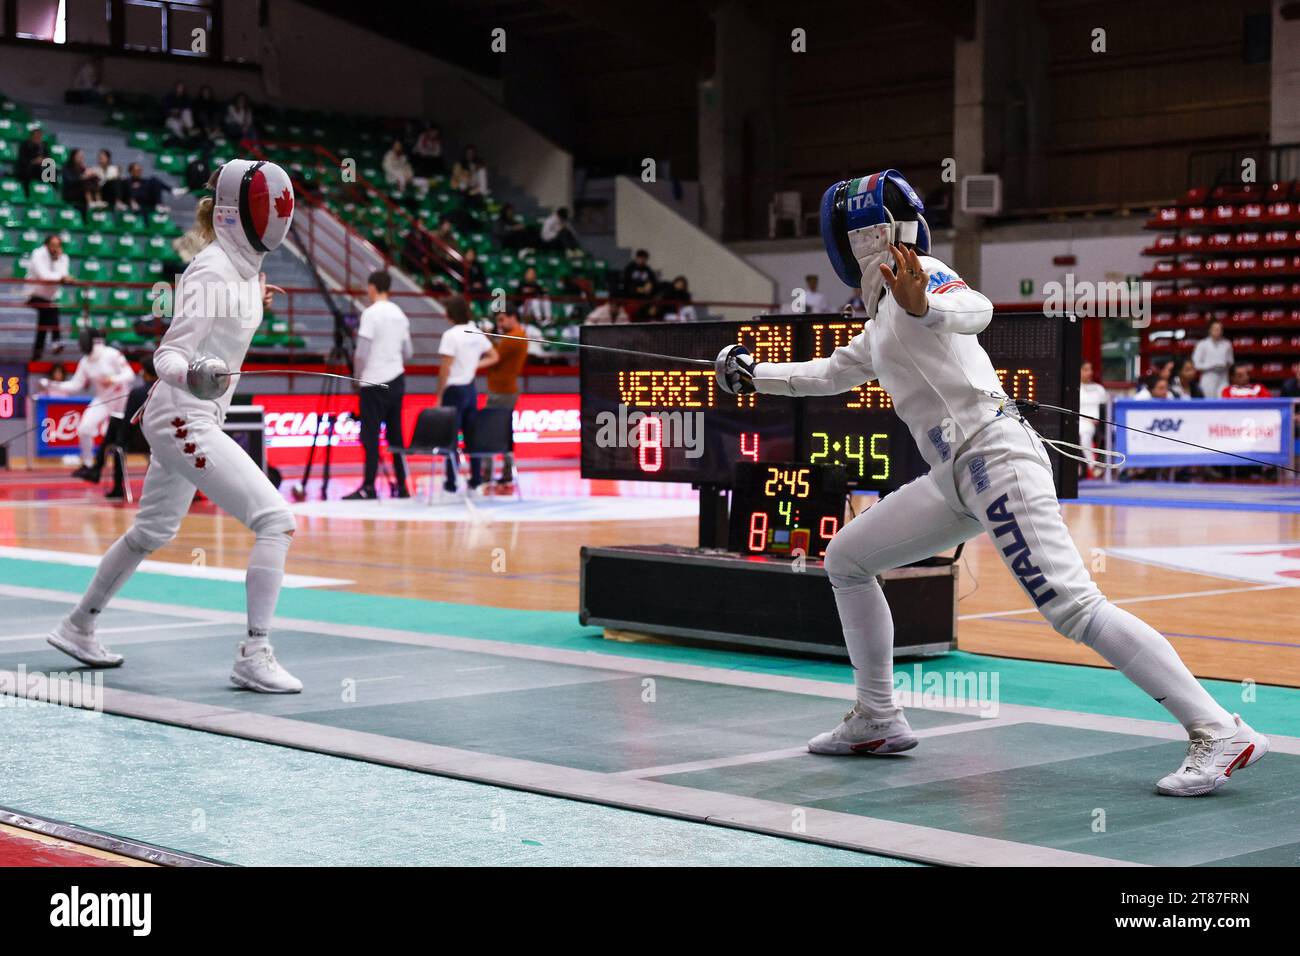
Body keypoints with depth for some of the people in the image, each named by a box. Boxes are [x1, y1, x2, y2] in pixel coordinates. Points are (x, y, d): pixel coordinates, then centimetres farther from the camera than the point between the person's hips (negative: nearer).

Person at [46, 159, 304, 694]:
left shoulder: (245, 267, 6)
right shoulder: (213, 270, -21)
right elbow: (168, 356, -24)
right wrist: (192, 377, -42)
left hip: (190, 416, 10)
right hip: (183, 423, -10)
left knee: (152, 532, 25)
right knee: (275, 522, -16)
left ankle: (78, 627, 41)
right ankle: (254, 656, -13)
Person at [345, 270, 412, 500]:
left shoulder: (371, 313, -11)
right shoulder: (399, 314, 11)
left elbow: (362, 351, -13)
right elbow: (408, 352, 14)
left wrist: (358, 375, 1)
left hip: (375, 381, -7)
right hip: (397, 380, 7)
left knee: (370, 436, -5)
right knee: (395, 434, 11)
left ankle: (369, 487, -8)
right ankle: (401, 486, 11)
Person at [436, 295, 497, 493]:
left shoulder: (451, 335, -15)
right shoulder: (477, 334, 6)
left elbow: (445, 369, -15)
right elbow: (493, 357, 18)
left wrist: (439, 396, -9)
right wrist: (475, 364, 11)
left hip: (454, 390, -7)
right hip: (471, 389, 7)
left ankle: (451, 482, 1)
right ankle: (475, 479, 15)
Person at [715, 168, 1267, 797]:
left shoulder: (916, 272, -5)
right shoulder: (887, 309, 23)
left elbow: (975, 310, -28)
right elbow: (836, 374, 40)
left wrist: (922, 305, -49)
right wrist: (756, 375, 41)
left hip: (995, 457, -10)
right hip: (957, 475, 10)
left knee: (1073, 610, -18)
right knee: (845, 560, 15)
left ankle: (1220, 734, -19)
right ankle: (877, 720, 22)